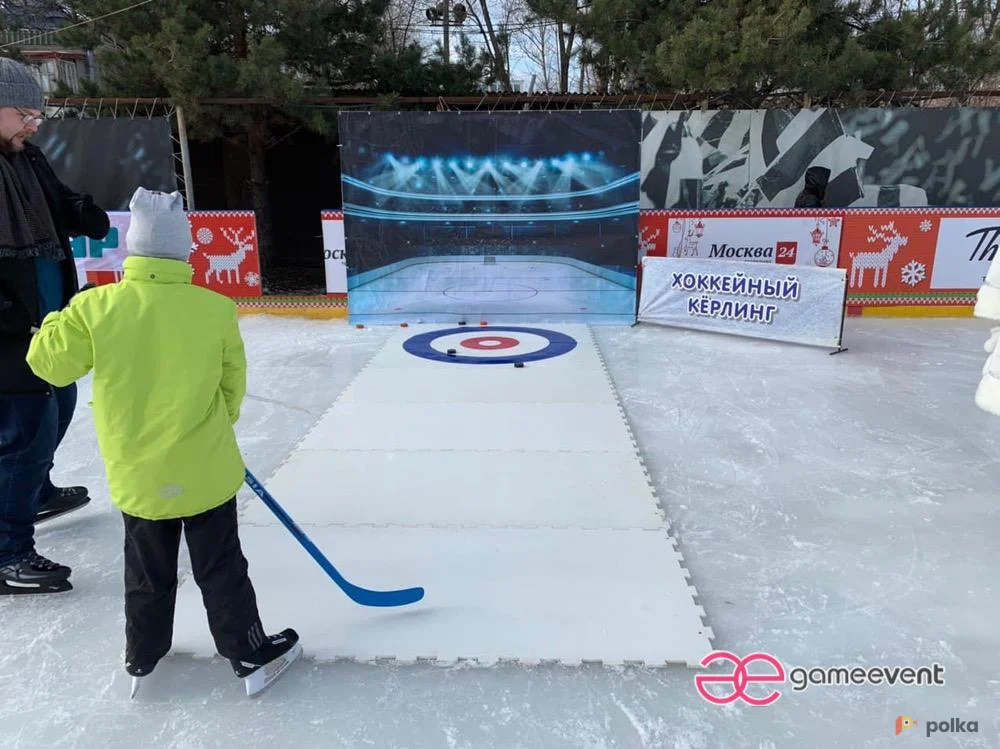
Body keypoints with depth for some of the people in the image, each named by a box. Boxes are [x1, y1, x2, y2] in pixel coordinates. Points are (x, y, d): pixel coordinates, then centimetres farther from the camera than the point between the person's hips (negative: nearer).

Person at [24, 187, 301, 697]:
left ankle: (142, 658, 37)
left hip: (135, 474, 2)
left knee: (146, 571, 21)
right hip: (204, 470, -1)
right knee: (220, 569, 12)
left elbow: (51, 363, -1)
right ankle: (250, 655, 23)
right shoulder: (215, 309, -12)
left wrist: (58, 322, 18)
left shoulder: (94, 307, -14)